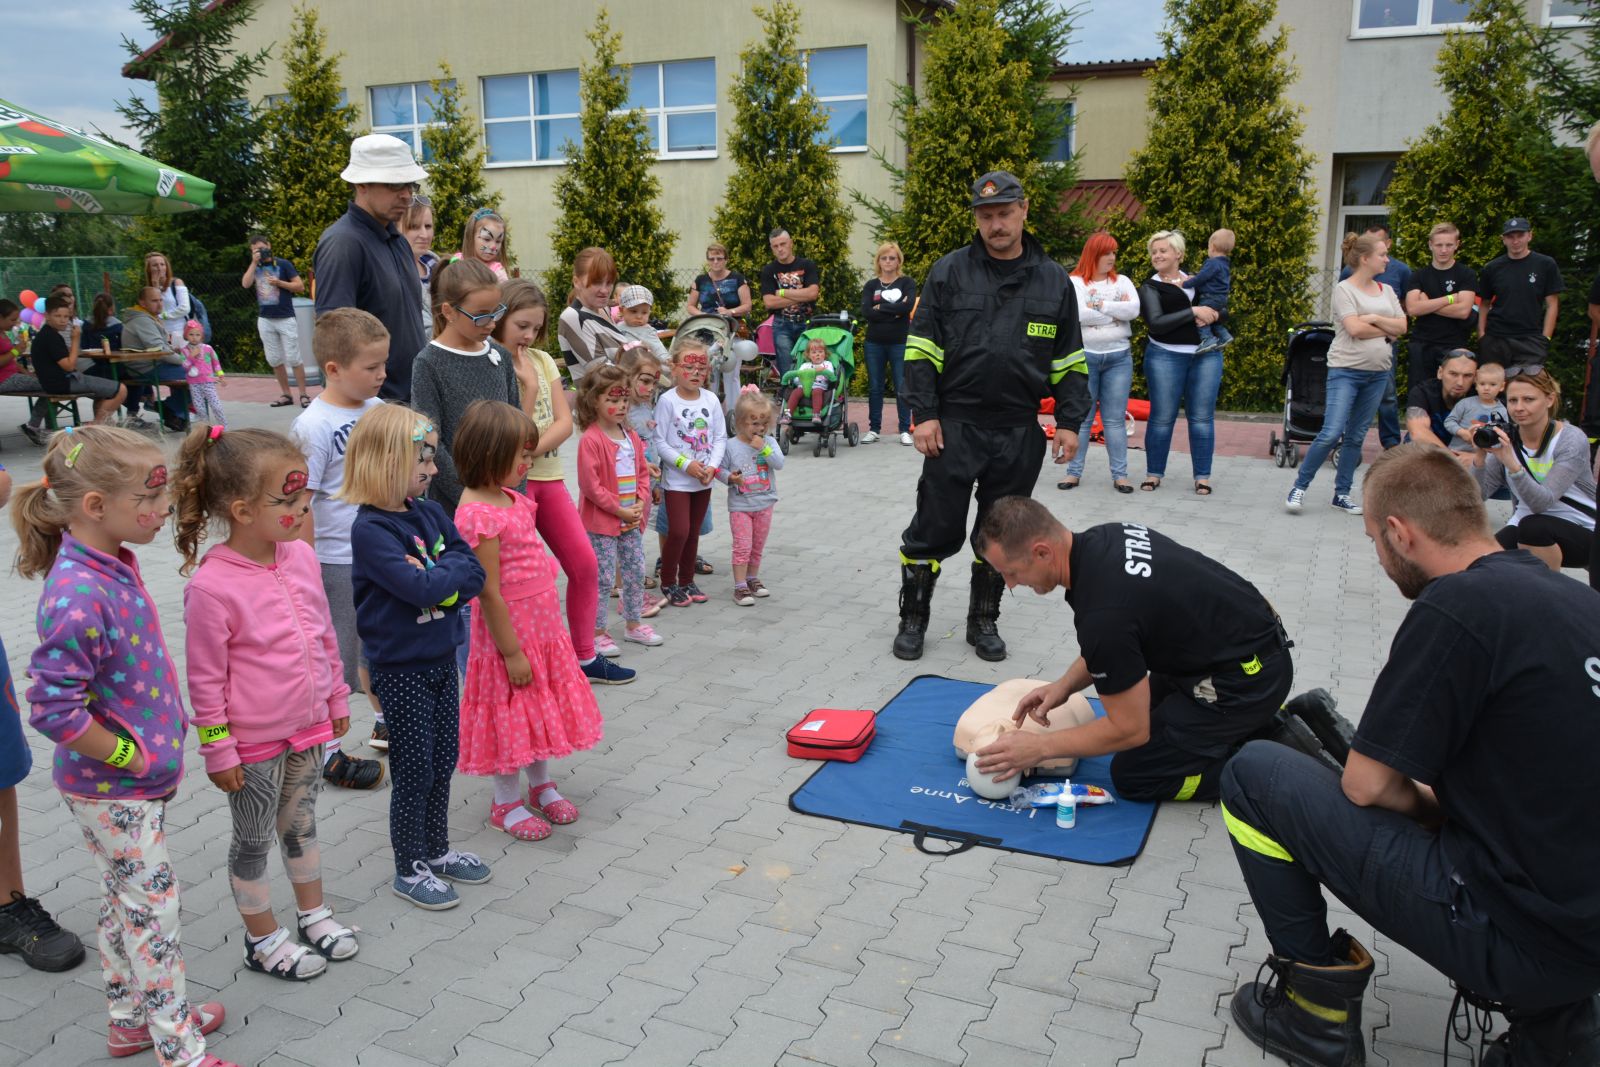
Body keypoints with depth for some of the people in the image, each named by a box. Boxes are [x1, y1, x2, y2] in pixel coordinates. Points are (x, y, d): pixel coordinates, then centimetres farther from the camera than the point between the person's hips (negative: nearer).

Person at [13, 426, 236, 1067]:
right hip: (112, 791, -9)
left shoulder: (114, 564, 1)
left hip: (139, 778, 9)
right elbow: (51, 709, -30)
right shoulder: (78, 598, -29)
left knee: (127, 904, 22)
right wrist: (129, 756, -18)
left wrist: (164, 735, 13)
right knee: (152, 908, 4)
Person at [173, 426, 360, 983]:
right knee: (254, 840, 14)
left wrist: (337, 700, 14)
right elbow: (205, 680, -17)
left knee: (301, 821, 24)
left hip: (308, 727, 6)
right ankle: (264, 939, 33)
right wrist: (219, 751, -12)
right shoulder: (211, 587, -24)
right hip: (254, 742, -6)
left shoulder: (301, 556, -5)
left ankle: (313, 914, 43)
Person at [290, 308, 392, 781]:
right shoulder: (313, 427, -18)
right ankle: (328, 750, 22)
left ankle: (384, 724, 40)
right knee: (333, 657, 7)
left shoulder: (377, 409, 2)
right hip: (338, 562, -7)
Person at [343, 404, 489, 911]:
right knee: (414, 772, 5)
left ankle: (437, 850, 36)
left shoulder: (431, 514, 4)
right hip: (401, 668, -7)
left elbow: (474, 574, -1)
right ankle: (409, 870, 22)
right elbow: (421, 589, -28)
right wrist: (450, 570, -10)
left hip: (441, 660, 7)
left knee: (443, 763, 18)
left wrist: (434, 577, -18)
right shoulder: (370, 530, -19)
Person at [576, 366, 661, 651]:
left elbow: (643, 473, 13)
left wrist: (640, 504, -3)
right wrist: (620, 510, -16)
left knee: (635, 572, 14)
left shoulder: (631, 437, 7)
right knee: (603, 578, -1)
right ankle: (598, 632, 10)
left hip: (632, 520, 7)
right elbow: (590, 485, -19)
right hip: (601, 522, -7)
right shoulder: (591, 440, -17)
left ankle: (634, 624, 29)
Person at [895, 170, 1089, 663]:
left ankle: (984, 621, 27)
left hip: (1020, 433, 2)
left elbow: (1069, 361, 10)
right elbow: (921, 349, -1)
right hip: (954, 427, -2)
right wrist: (925, 414, -9)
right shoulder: (949, 272, 0)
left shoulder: (1054, 280, 6)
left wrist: (1069, 421, 3)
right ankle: (912, 619, 19)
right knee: (934, 529, 3)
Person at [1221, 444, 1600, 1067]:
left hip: (1516, 934, -8)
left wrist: (1431, 808, 6)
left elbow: (1366, 786, -13)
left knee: (1253, 775, -4)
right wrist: (1444, 802, 16)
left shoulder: (1455, 607, -19)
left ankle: (1317, 1009, 9)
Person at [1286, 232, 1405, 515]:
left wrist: (1375, 319, -10)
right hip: (1346, 370, -6)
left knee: (1356, 437, 9)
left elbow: (1402, 326, 4)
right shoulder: (1344, 289, -6)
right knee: (1331, 434, -14)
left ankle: (1342, 493, 16)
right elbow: (1355, 329, -16)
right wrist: (1387, 331, -4)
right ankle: (1300, 486, -1)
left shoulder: (1387, 291, 12)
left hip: (1378, 373, 6)